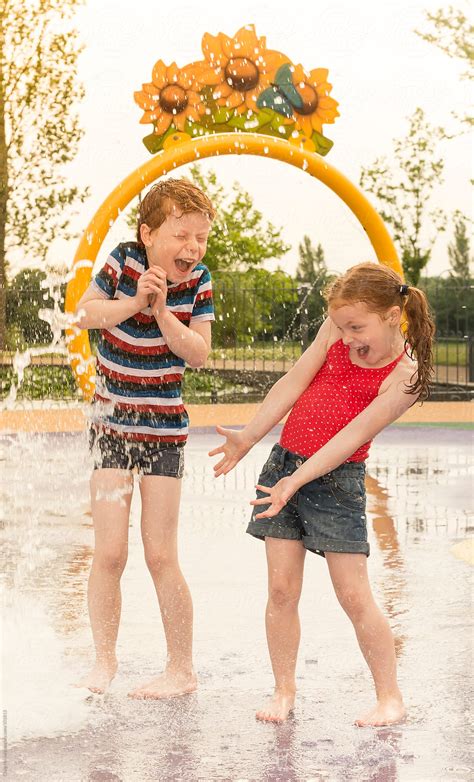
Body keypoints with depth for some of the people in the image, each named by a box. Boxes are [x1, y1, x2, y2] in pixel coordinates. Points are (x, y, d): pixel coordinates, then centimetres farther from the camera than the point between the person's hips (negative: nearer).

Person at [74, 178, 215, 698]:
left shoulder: (198, 281, -7)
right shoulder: (123, 262, -8)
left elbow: (199, 353, -11)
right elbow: (83, 315, -7)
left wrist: (162, 313, -25)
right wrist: (135, 301, -21)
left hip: (163, 428, -1)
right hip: (111, 425, 1)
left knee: (160, 556, -2)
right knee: (108, 554, -1)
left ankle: (181, 669, 11)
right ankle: (104, 661, 16)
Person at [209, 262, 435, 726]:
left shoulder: (404, 374, -14)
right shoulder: (338, 328, -1)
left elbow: (352, 436, -19)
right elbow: (294, 382, 2)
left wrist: (296, 481, -25)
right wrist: (248, 437, -3)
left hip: (337, 479, -4)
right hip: (284, 461, 4)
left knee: (353, 595, -4)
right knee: (281, 589, 4)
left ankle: (390, 697, 9)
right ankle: (284, 692, 15)